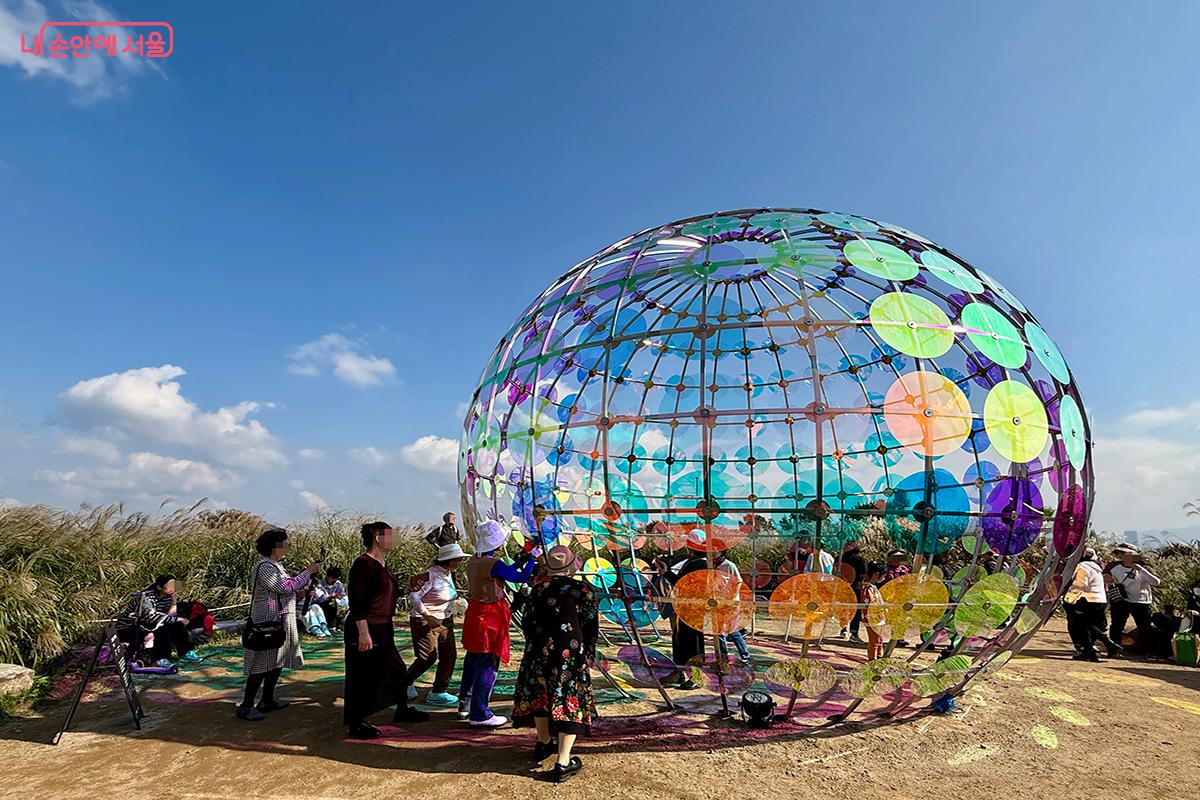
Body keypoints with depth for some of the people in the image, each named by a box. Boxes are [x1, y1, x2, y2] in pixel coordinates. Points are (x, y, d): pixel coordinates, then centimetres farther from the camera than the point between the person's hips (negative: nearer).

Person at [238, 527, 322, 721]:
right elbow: (287, 587, -24)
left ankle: (267, 701, 24)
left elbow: (291, 587, 16)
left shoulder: (275, 566, 15)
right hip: (267, 623, -10)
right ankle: (245, 706, 1)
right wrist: (308, 572, -16)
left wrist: (308, 574, 4)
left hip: (280, 623, 10)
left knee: (276, 663, 15)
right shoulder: (264, 567, -18)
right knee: (262, 665, -6)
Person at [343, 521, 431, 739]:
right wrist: (363, 633, -24)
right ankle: (356, 724, 15)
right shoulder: (363, 564, -18)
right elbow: (357, 602, -22)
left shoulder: (382, 565, 11)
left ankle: (402, 710, 32)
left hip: (383, 630, 10)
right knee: (363, 676, 1)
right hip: (366, 630, -10)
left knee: (396, 669, 17)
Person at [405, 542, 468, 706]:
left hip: (445, 620, 9)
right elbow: (413, 596, -24)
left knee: (449, 656, 5)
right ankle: (406, 684, 19)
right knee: (428, 657, -6)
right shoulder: (430, 575, -22)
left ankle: (438, 692, 16)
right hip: (425, 621, -9)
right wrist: (427, 616, -26)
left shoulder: (449, 574, 5)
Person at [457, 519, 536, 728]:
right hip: (490, 618, -9)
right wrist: (532, 559, -4)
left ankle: (465, 705, 35)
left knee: (472, 661, 21)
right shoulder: (493, 564, -22)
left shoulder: (473, 561, 5)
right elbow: (522, 578, -18)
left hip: (474, 615, 9)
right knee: (487, 666, 0)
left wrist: (519, 562, 13)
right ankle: (479, 715, 7)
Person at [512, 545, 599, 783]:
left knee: (539, 694, 22)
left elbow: (528, 623, 6)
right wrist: (588, 656, 8)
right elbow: (591, 629, -3)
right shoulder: (583, 591, -6)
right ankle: (563, 763, 3)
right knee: (570, 700, 4)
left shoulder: (538, 589, 1)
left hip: (539, 651, 3)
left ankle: (544, 743, 39)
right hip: (571, 654, -3)